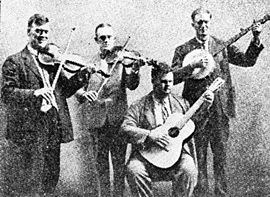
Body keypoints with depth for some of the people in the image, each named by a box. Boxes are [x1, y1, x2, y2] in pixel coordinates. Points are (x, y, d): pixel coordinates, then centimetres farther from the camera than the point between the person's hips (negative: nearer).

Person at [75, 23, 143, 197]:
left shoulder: (123, 59, 3)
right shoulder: (90, 62, 9)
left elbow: (132, 86, -9)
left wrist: (134, 71, -28)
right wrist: (84, 93, -15)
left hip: (117, 117, -2)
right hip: (95, 118, 2)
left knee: (119, 160, 1)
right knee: (101, 160, 11)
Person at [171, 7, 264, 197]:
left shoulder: (223, 46, 11)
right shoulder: (183, 50, 4)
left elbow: (247, 60, 4)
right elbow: (173, 77, -6)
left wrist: (256, 38, -8)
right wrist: (194, 65, -18)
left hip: (220, 108, 2)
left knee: (221, 154, 7)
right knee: (198, 156, 3)